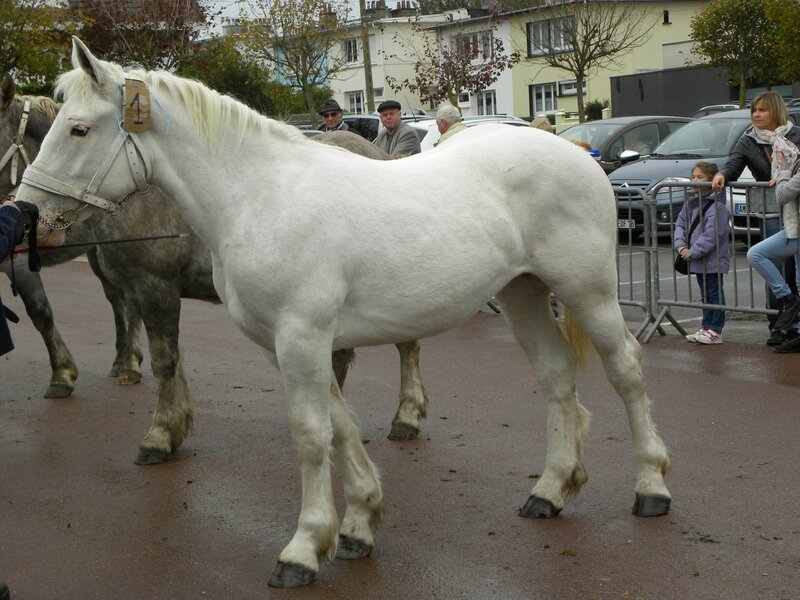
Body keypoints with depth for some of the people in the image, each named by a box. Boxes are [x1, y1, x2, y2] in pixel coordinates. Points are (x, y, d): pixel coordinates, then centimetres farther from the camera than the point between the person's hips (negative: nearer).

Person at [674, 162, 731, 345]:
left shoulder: (716, 205, -18)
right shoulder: (690, 202, 8)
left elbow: (712, 234, -22)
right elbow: (680, 223, 10)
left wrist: (692, 252, -20)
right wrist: (681, 246, -6)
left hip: (713, 259, -8)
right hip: (698, 260, 8)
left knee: (715, 294, 0)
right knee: (705, 295, 17)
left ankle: (715, 331, 5)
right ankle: (706, 327, 26)